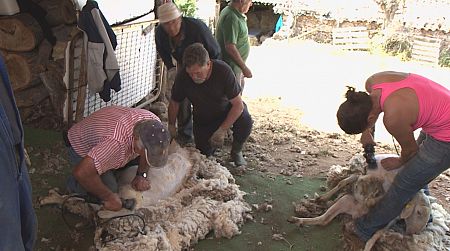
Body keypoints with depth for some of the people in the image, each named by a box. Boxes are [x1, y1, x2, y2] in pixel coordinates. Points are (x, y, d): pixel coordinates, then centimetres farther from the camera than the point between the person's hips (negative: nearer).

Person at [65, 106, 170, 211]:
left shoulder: (153, 122, -25)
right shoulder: (117, 142, -46)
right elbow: (81, 172, -46)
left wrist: (141, 175, -10)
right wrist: (109, 197, -34)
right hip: (82, 148, -6)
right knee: (110, 188, -19)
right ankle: (74, 185, 8)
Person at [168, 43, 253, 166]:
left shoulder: (223, 70, -32)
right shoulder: (182, 77, -25)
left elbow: (238, 104, -28)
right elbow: (174, 103, -5)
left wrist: (222, 130, -31)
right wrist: (171, 127, -10)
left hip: (227, 108, -2)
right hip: (203, 117, 2)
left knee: (245, 122, -32)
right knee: (204, 153, -4)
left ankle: (236, 151, -2)